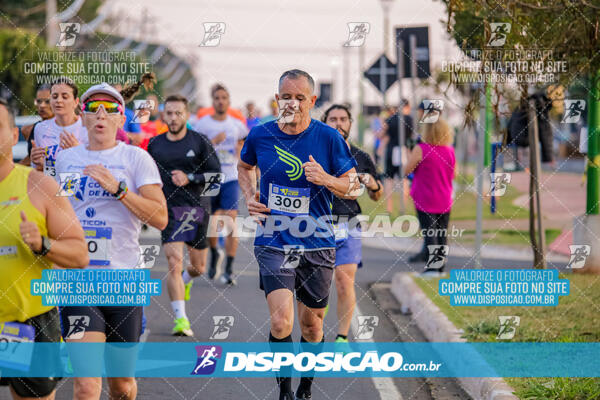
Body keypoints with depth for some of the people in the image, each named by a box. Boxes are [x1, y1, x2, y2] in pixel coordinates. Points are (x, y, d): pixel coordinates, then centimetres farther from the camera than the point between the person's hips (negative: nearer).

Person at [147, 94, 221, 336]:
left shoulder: (200, 142, -1)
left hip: (197, 208, 1)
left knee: (199, 266, 12)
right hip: (169, 209, 0)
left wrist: (189, 178, -15)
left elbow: (216, 175, -4)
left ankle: (185, 281, 49)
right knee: (174, 263, -16)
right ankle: (180, 319, -15)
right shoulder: (155, 145, 6)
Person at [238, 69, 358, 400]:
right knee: (281, 323, -17)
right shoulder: (260, 136, -1)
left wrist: (326, 179, -18)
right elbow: (245, 166, 22)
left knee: (311, 325, 11)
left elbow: (352, 186, 2)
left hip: (317, 245, 1)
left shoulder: (328, 138, -5)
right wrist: (249, 196, 3)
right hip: (273, 242, 0)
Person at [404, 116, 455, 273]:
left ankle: (432, 267, -8)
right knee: (442, 235, 12)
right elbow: (454, 174, 10)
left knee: (429, 234, -2)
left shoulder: (421, 149, -14)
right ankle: (441, 267, 18)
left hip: (425, 200, -4)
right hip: (444, 201, 4)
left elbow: (406, 170, -7)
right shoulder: (450, 151, -1)